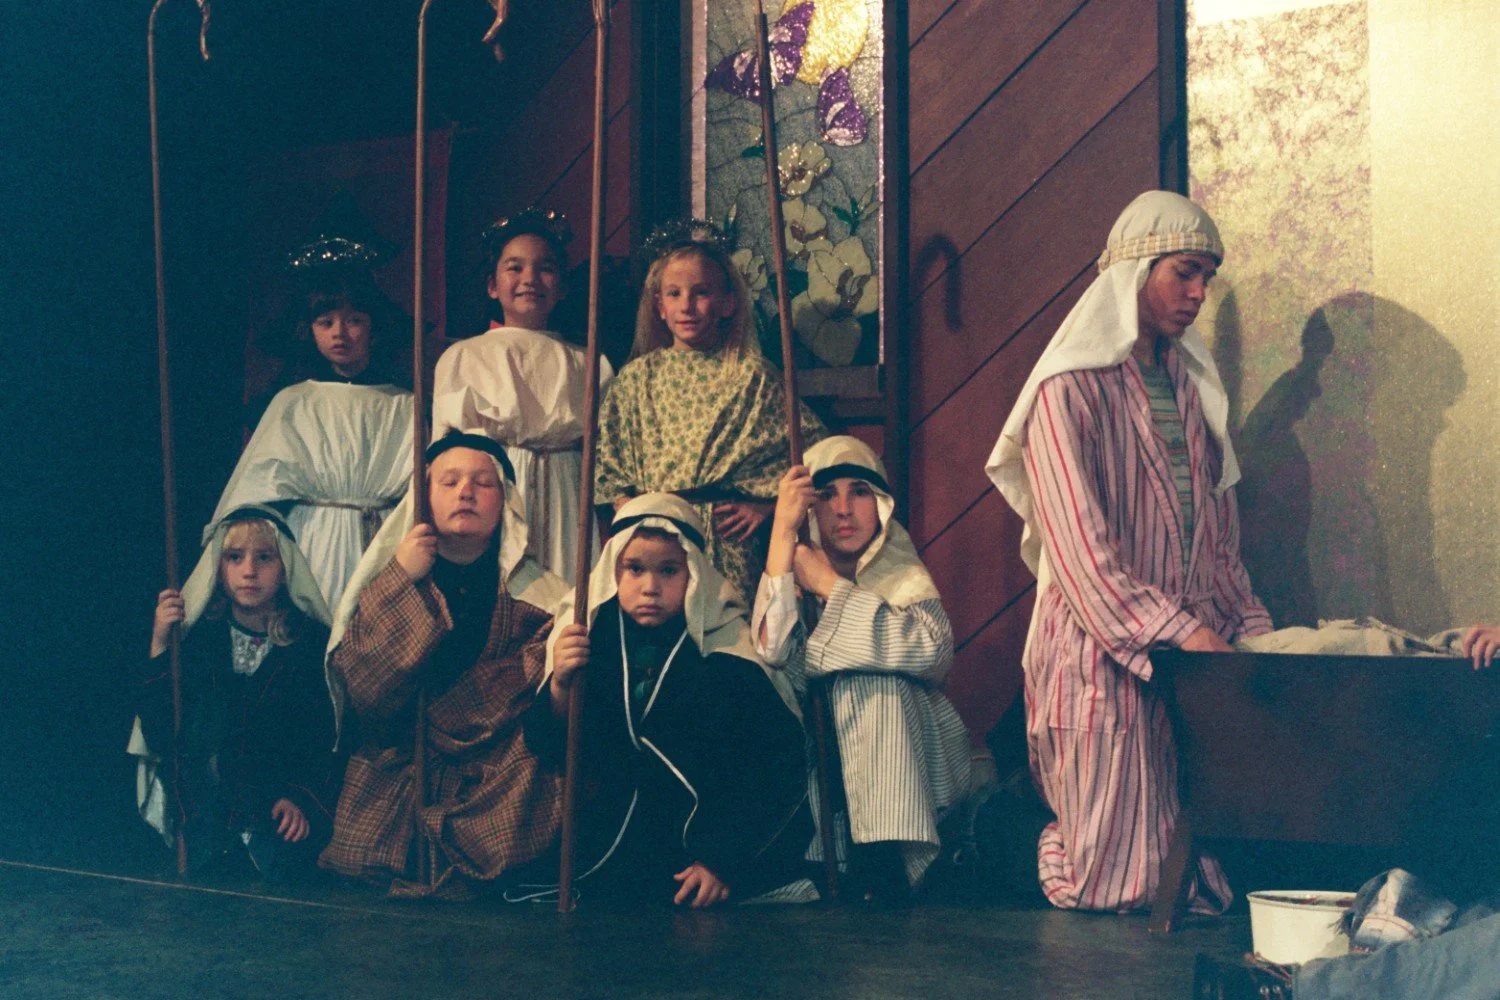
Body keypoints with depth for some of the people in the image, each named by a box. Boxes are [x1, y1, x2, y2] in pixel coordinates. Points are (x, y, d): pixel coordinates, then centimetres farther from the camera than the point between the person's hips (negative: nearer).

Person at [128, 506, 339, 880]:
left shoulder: (313, 641, -2)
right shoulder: (197, 637, 1)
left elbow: (325, 733, -3)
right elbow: (158, 735, -6)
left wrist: (300, 797, -18)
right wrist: (159, 649, -15)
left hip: (281, 791, -1)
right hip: (206, 796, 1)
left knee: (281, 861, -26)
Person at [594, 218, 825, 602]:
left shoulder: (751, 375, 2)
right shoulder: (636, 377, 9)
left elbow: (813, 447, 1)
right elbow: (608, 464, 9)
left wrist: (767, 505, -3)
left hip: (729, 537, -1)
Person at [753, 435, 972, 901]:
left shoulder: (900, 574, -2)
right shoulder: (795, 575, 0)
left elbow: (933, 647, -25)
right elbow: (774, 650, -22)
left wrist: (830, 587, -18)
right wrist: (782, 532, -23)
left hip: (903, 756, -2)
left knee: (870, 680, -26)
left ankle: (884, 865, -31)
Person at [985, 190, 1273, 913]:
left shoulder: (1189, 385, 16)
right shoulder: (1070, 390, -8)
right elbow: (1082, 550, -15)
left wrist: (1249, 627, 6)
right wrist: (1182, 634, -20)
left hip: (1196, 646, 7)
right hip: (1104, 655, -7)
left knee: (1195, 865, -2)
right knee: (1114, 879, -4)